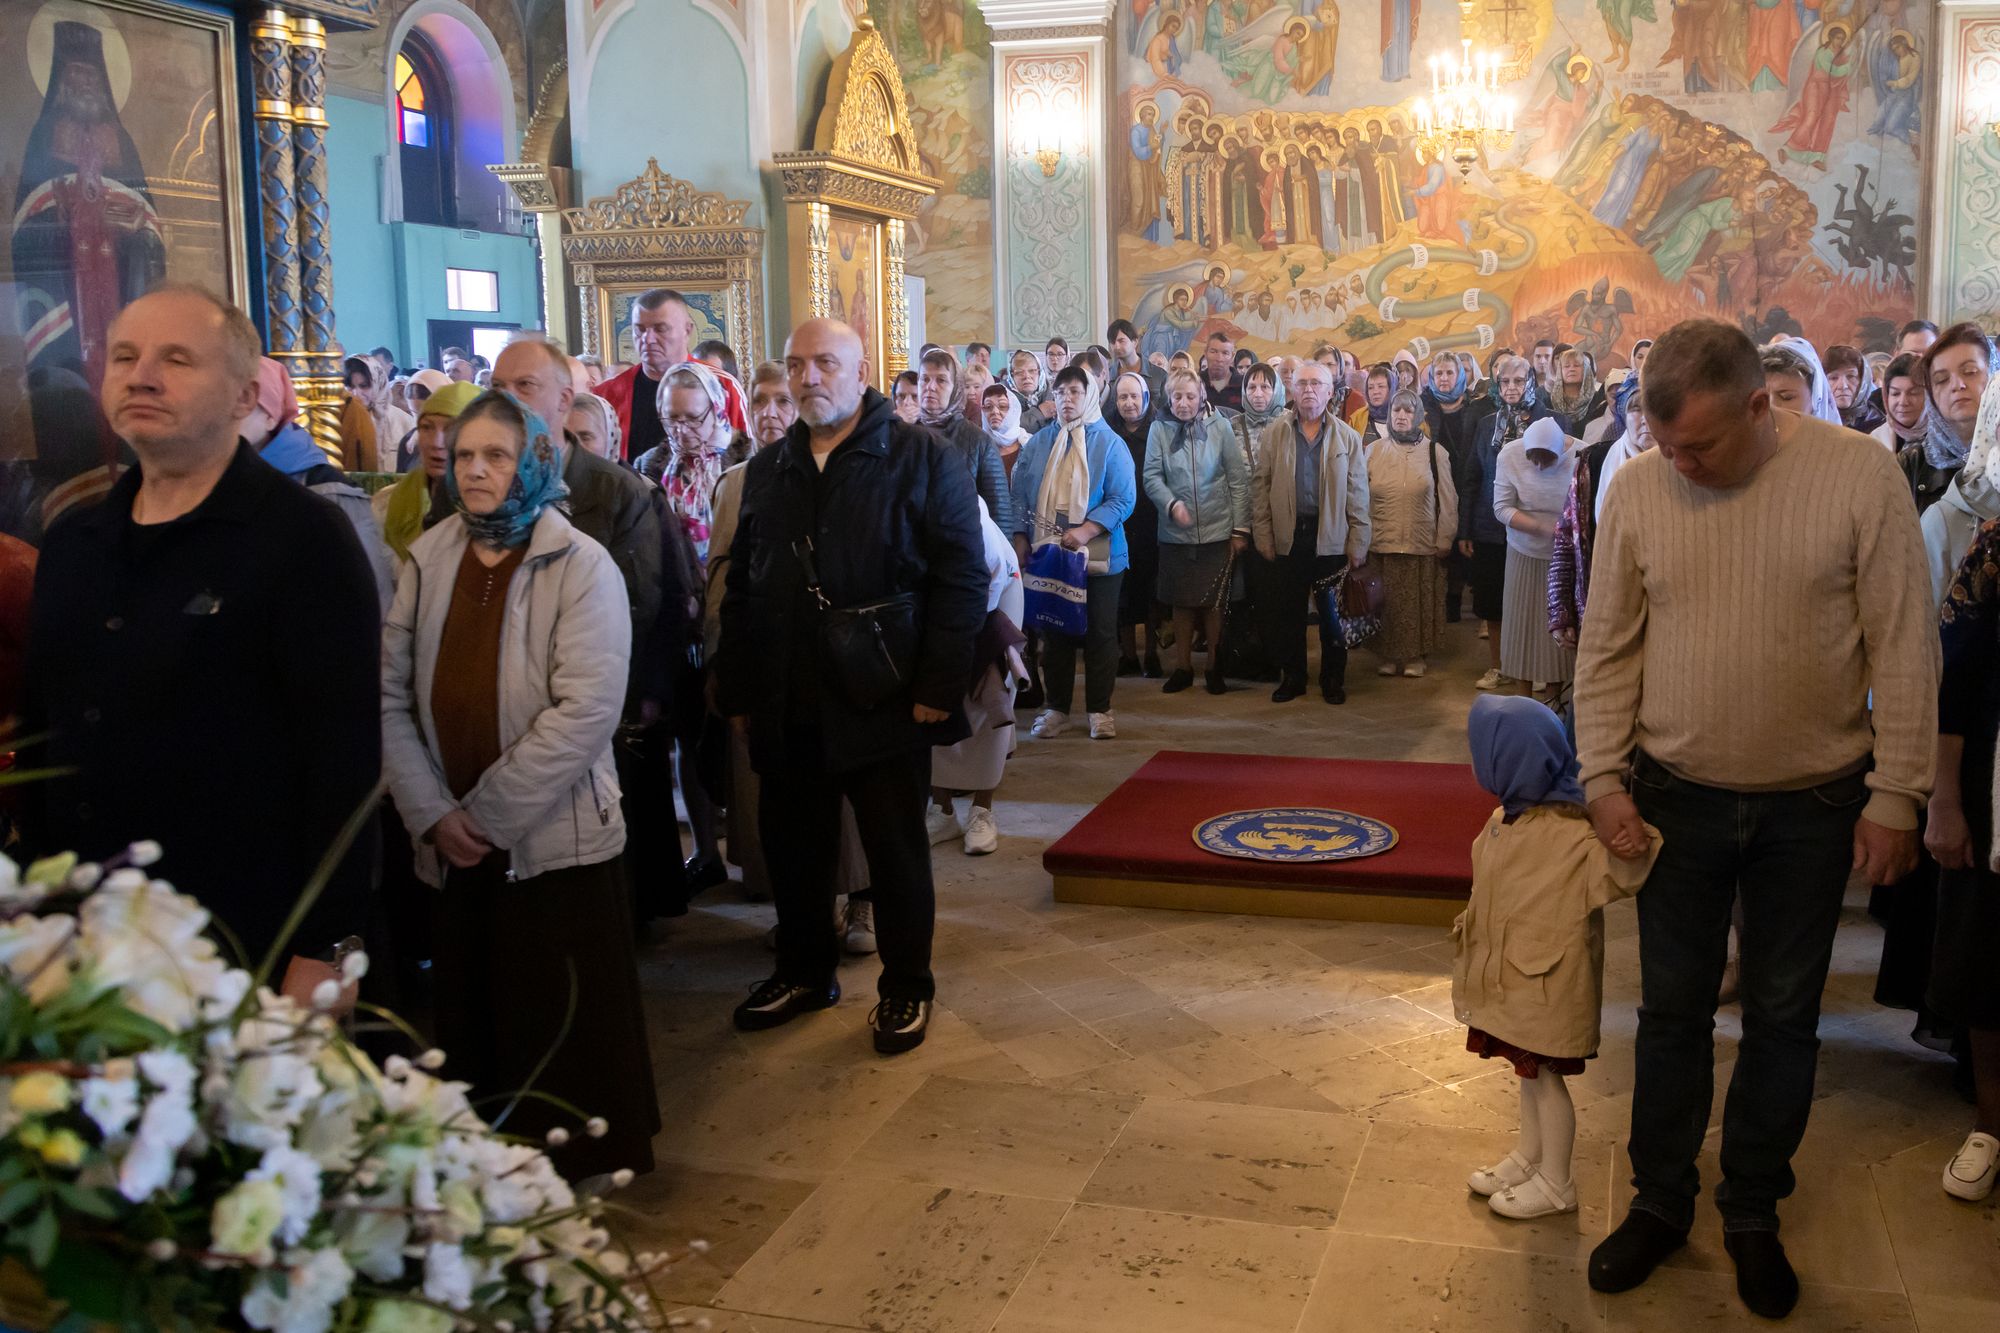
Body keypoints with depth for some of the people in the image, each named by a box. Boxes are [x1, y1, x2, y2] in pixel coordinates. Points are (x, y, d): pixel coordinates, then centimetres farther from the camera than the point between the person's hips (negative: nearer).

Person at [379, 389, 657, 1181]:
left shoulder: (580, 567, -7)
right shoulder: (427, 563, 6)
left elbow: (586, 712, -15)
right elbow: (392, 698, 3)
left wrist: (489, 814, -15)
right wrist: (432, 813, -9)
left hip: (556, 842, -4)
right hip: (451, 848, 4)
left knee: (564, 1034, 5)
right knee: (472, 1027, 12)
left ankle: (579, 1170, 22)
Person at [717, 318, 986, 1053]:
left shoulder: (923, 458, -4)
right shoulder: (766, 470, 14)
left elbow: (962, 577, -10)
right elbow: (740, 587, 15)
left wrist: (938, 688, -16)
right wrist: (737, 690, 10)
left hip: (884, 706, -5)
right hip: (787, 708, 5)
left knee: (896, 850, 6)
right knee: (793, 847, 14)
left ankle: (907, 985, 23)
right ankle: (805, 971, 33)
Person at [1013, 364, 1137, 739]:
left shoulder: (1109, 444, -3)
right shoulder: (1038, 444, 7)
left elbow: (1123, 499, -10)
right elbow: (1021, 496, 8)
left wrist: (1086, 530, -21)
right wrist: (1020, 539, -2)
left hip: (1098, 557, -3)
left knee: (1100, 634, 5)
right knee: (1054, 634, 9)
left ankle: (1100, 710, 16)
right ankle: (1056, 708, 18)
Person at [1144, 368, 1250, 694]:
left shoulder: (1220, 427, -3)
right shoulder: (1160, 429, -3)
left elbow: (1238, 480, -1)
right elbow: (1151, 476, -3)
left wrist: (1240, 529, -4)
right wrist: (1172, 504, -21)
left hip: (1216, 531, -1)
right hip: (1175, 532, 1)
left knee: (1213, 602, 5)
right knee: (1181, 602, 9)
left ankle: (1215, 666, 20)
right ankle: (1183, 667, 22)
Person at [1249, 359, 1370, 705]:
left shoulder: (1347, 437, 4)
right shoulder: (1275, 432, 3)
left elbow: (1357, 492, 3)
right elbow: (1260, 484, 3)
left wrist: (1358, 543, -2)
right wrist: (1262, 534, -3)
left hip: (1331, 538, 0)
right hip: (1287, 537, 0)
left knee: (1332, 613, 6)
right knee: (1287, 612, 7)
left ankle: (1333, 679, 18)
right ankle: (1292, 677, 19)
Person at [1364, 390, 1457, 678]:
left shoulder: (1435, 452, 2)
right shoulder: (1374, 450, 4)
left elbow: (1447, 499, 4)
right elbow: (1363, 499, 5)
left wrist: (1444, 539, 1)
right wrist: (1363, 537, 1)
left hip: (1423, 544, -1)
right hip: (1382, 543, 1)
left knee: (1420, 601, 4)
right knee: (1387, 603, 4)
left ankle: (1418, 654, 17)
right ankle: (1389, 655, 16)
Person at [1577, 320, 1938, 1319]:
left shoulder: (1857, 475, -11)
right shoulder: (1637, 489, -5)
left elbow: (1904, 647, -8)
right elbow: (1607, 648, 2)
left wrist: (1896, 793, -8)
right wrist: (1604, 776, -3)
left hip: (1814, 806, -1)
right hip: (1677, 797, 2)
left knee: (1782, 1018, 12)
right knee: (1673, 1010, 11)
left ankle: (1753, 1212, 30)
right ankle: (1660, 1202, 28)